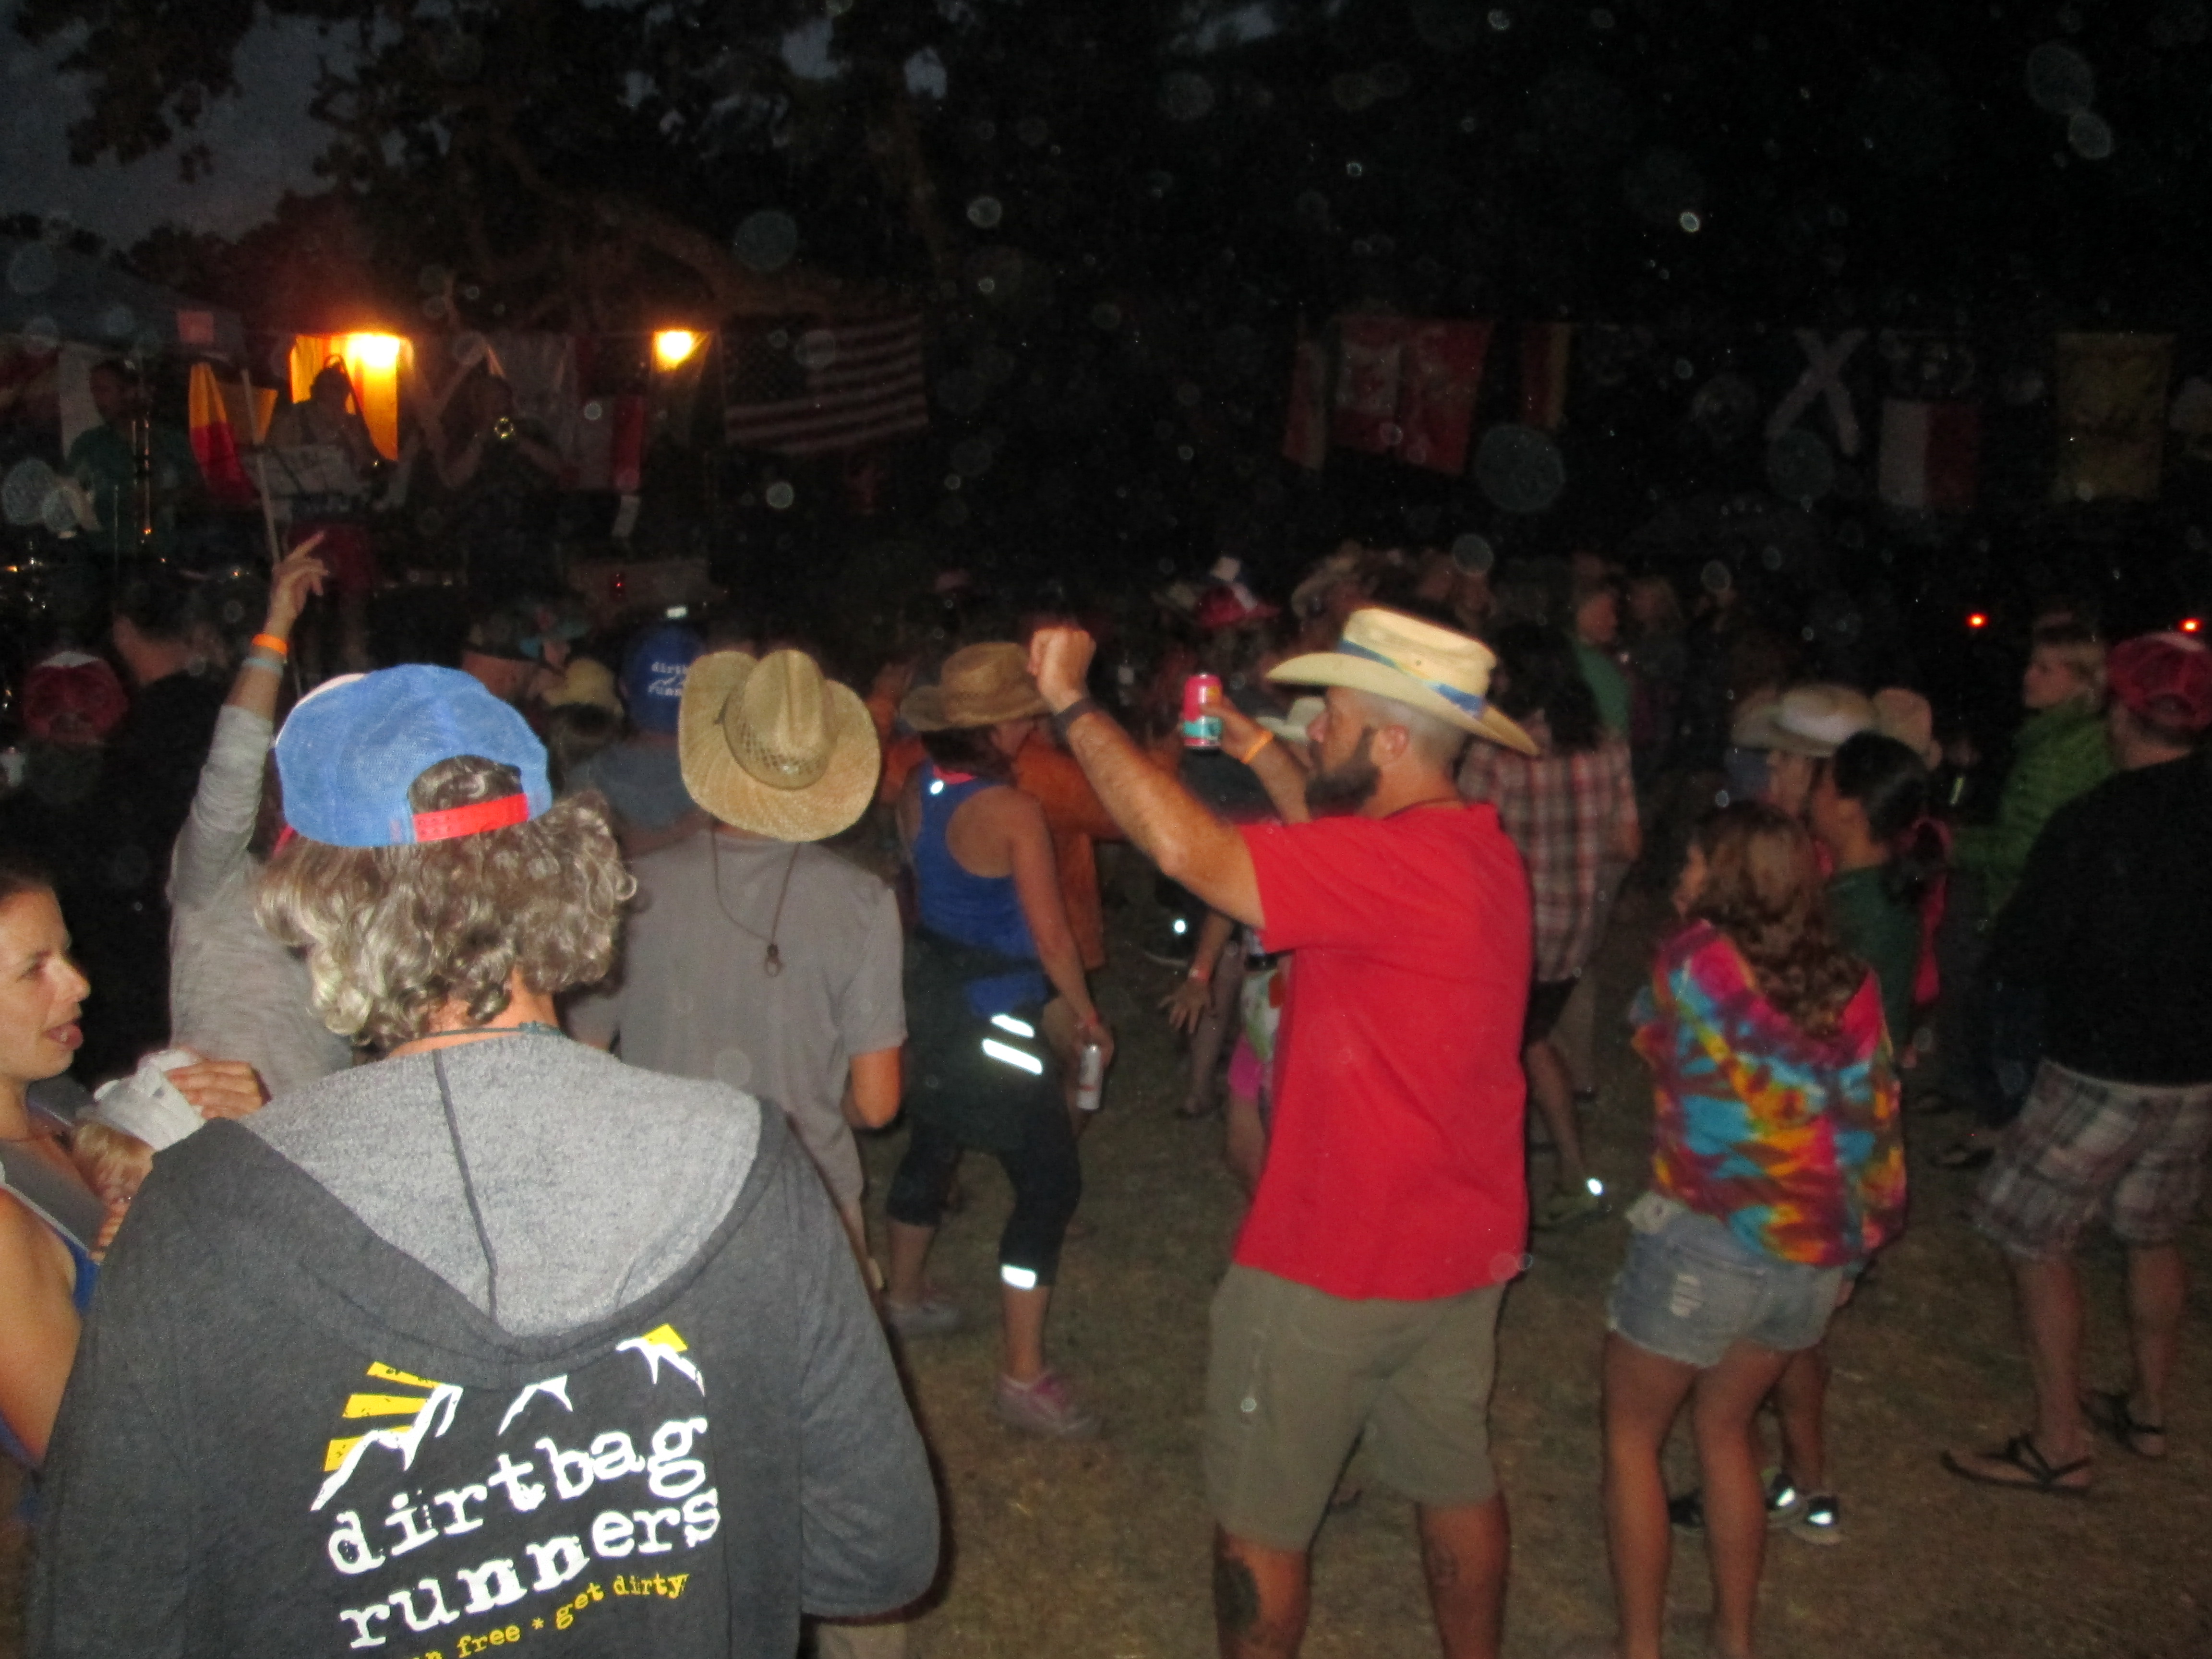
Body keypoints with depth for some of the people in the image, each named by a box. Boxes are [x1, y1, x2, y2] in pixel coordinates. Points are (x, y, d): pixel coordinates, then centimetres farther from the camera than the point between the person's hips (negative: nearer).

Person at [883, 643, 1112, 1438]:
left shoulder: (915, 791, -1)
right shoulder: (1013, 813, -23)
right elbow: (1052, 935, -18)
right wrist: (1083, 1013, -3)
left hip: (927, 990, 8)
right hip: (992, 1013, -8)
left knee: (934, 1141, 27)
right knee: (1051, 1180, 0)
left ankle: (906, 1296, 45)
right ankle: (1023, 1375, 2)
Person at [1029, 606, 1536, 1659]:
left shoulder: (1403, 860, -27)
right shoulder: (1477, 845, 1)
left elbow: (1188, 849, -36)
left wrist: (1070, 701, -27)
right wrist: (1260, 755, 19)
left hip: (1333, 1269, -9)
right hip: (1463, 1253, 9)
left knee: (1259, 1524, 11)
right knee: (1457, 1484, 24)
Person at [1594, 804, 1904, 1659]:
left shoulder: (1696, 956, -10)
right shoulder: (1851, 985, 2)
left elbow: (1650, 1035, 8)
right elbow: (1876, 1120, 5)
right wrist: (1860, 1235, 16)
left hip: (1705, 1243, -5)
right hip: (1816, 1259, 6)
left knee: (1632, 1435, 15)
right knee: (1725, 1429, 25)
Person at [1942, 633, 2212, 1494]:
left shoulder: (2089, 825, -20)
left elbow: (2018, 958, -17)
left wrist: (2017, 912, 2)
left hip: (2102, 1072, -7)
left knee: (2034, 1241, 6)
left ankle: (2059, 1447, 10)